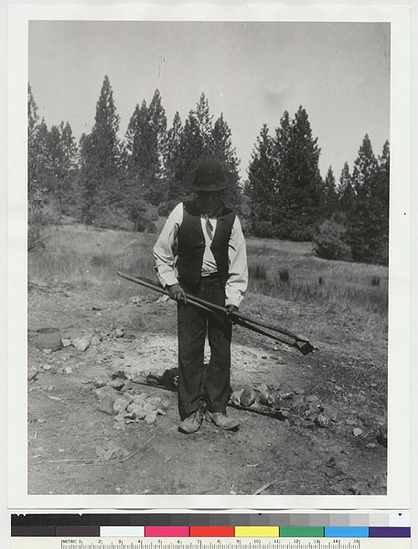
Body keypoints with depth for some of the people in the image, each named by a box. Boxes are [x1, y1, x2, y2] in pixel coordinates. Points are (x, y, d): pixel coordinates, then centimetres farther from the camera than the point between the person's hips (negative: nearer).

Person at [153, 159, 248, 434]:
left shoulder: (231, 220, -2)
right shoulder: (181, 213, -5)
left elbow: (238, 264, -2)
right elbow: (162, 253, 5)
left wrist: (233, 298, -10)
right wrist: (171, 282, -5)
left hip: (219, 291, 2)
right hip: (188, 290, -1)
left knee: (222, 350, 6)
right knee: (189, 351, 1)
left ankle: (217, 408, 22)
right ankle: (191, 411, 13)